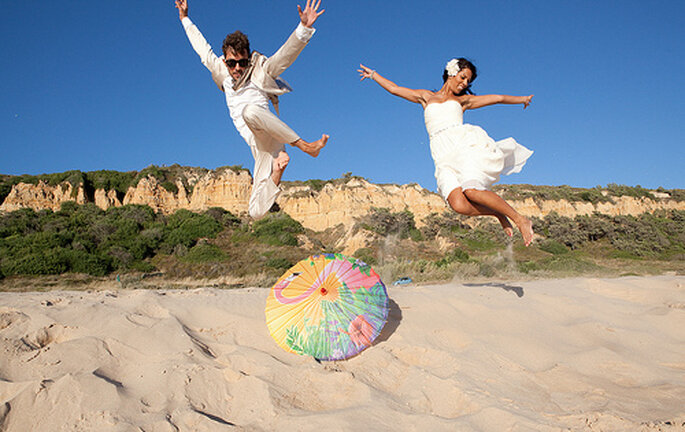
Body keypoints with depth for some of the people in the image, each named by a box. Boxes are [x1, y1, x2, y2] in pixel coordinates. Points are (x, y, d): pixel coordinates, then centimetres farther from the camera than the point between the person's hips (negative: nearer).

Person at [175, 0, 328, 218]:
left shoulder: (261, 70, 4)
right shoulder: (222, 73, 18)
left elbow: (287, 54, -11)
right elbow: (203, 49, 31)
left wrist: (304, 28, -27)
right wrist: (185, 19, 38)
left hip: (269, 136, -5)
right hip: (260, 150, 5)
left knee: (249, 110, -39)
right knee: (256, 211, -9)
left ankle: (304, 145, -30)